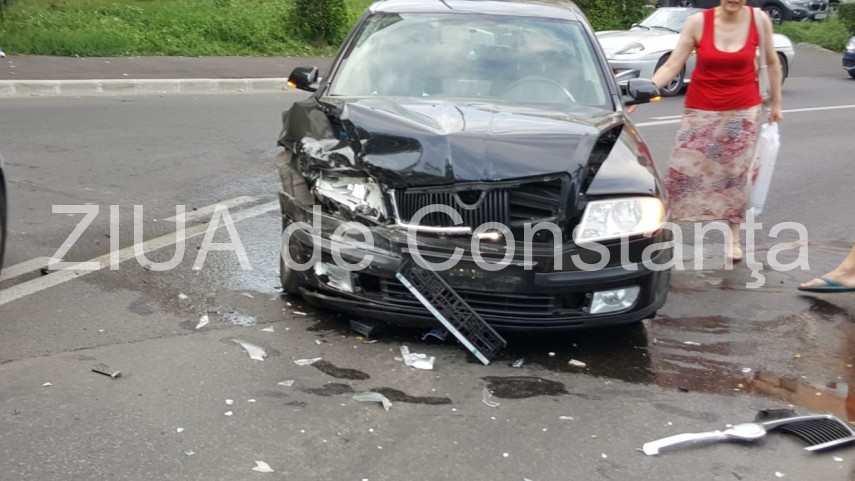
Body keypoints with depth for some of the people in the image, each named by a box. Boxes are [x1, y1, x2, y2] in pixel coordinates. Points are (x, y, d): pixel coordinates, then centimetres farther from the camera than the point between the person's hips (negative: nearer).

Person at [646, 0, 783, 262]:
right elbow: (671, 66, -12)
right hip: (701, 110, -1)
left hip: (744, 111, 1)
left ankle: (733, 237, 23)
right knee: (681, 171, -3)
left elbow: (772, 62, 7)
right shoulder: (698, 21, -12)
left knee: (736, 175, 8)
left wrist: (776, 102, 12)